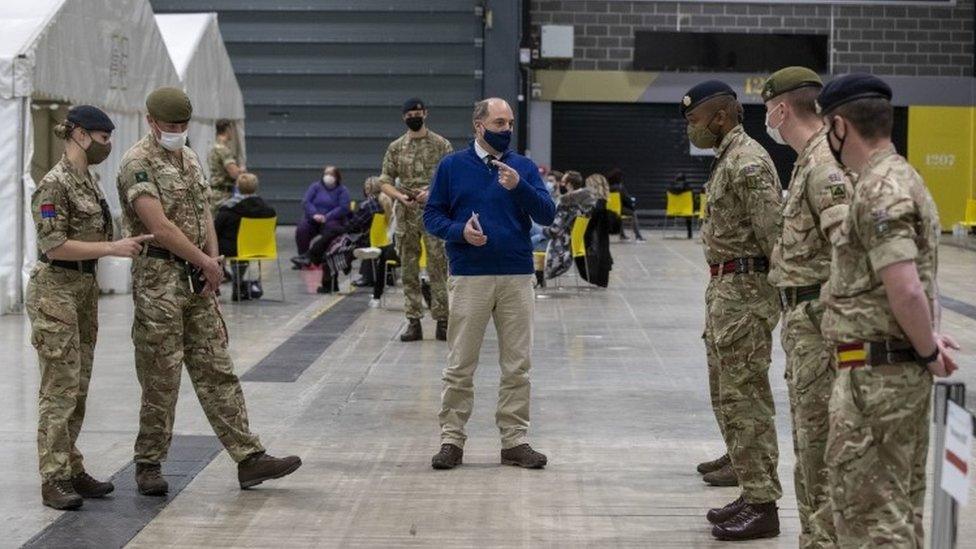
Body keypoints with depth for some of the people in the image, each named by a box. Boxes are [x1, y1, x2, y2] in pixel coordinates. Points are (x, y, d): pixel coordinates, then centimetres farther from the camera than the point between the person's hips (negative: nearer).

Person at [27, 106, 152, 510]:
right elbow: (54, 246, -21)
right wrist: (112, 248, -21)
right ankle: (53, 481, -4)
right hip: (55, 290, -9)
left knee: (78, 387, 11)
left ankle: (72, 469, 18)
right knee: (60, 387, -7)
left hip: (84, 288, 9)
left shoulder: (89, 179, 12)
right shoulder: (54, 184, -15)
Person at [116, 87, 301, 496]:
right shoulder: (137, 163, -11)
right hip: (159, 280, -7)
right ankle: (149, 465, 12)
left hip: (197, 280, 7)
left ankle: (249, 458, 5)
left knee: (217, 372, 6)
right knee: (161, 379, -1)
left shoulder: (189, 158, 15)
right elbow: (159, 227, -18)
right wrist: (206, 262, -11)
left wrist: (213, 259, 1)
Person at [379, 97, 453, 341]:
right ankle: (414, 322, 10)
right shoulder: (396, 147, 7)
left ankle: (442, 321, 2)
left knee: (438, 268, -3)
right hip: (406, 215, 3)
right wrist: (400, 197, -12)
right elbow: (386, 182, 7)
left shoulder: (441, 145, 1)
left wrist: (432, 193, -17)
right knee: (409, 270, 5)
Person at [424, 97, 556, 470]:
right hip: (469, 278, -2)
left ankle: (515, 440, 12)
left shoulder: (524, 167, 9)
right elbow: (432, 216, 6)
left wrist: (519, 187, -16)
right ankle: (451, 439, 9)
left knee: (517, 366, 5)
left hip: (517, 278, 2)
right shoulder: (452, 166, 5)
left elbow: (547, 215, 0)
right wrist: (460, 231, -14)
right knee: (460, 366, 1)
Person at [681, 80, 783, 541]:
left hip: (744, 291, -11)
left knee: (745, 399, -6)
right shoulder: (727, 159, 16)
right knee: (729, 398, 15)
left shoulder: (748, 163, -17)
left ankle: (762, 506, -1)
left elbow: (773, 234, -20)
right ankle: (751, 490, 23)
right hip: (725, 289, 11)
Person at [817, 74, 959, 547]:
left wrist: (927, 350, -12)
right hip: (904, 368, 10)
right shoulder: (902, 176, 15)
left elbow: (905, 290, -26)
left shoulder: (878, 189, -19)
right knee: (901, 504, 17)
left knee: (868, 509, -4)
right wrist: (928, 340, 12)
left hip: (875, 373, -10)